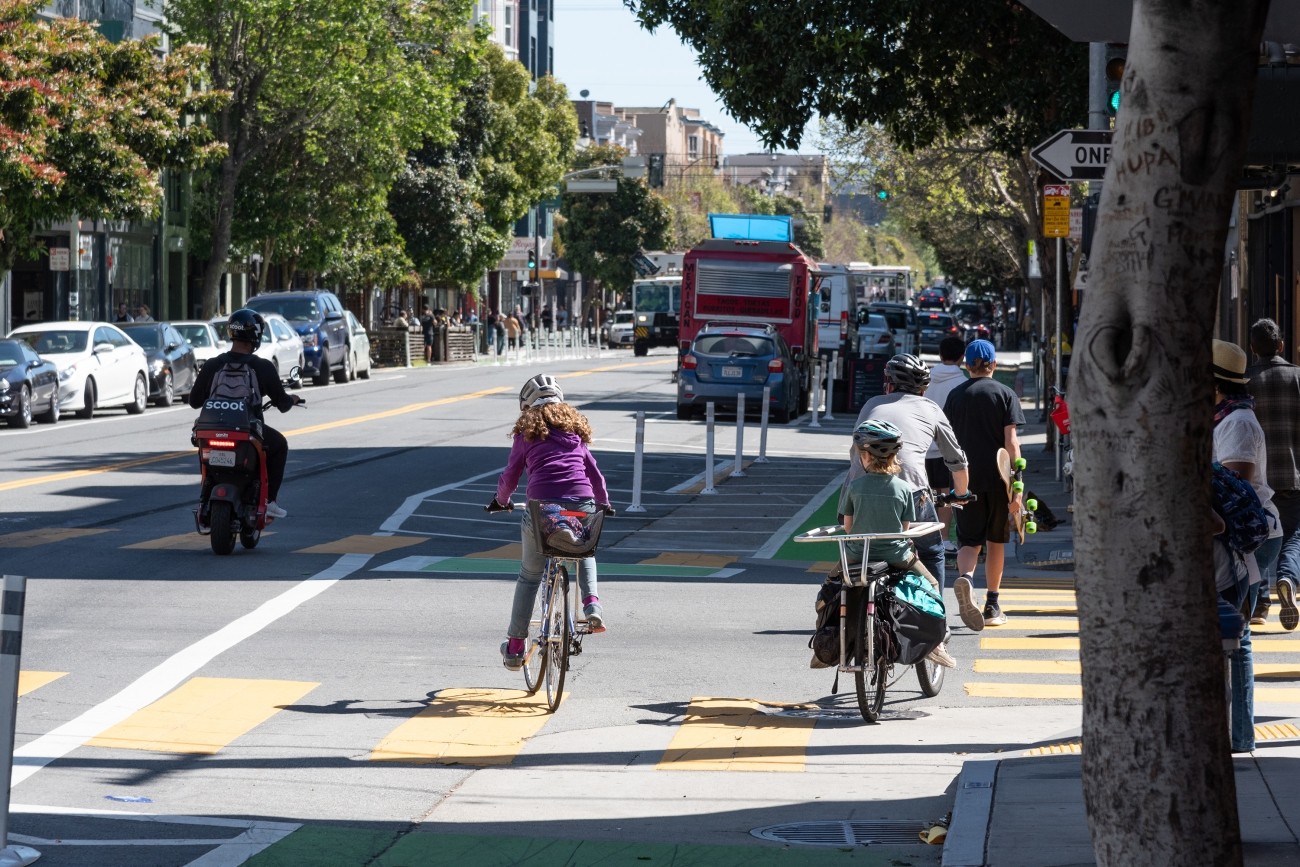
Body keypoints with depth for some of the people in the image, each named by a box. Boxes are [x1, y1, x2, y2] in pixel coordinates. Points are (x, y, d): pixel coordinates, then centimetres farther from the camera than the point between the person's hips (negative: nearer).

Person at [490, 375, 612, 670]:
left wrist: (500, 501, 32)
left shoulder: (527, 431, 13)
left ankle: (514, 647, 14)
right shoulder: (575, 428, 22)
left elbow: (510, 476, 13)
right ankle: (592, 603, 6)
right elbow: (593, 471, 23)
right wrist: (604, 503, 38)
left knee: (529, 575, 12)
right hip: (581, 503, 2)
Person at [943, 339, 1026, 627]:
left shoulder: (956, 395, 6)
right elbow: (1011, 441, -8)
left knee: (969, 539, 2)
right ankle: (992, 606, 16)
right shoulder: (1005, 394, -1)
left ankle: (965, 575, -31)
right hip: (997, 477, -1)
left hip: (966, 477, 1)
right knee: (996, 540, 12)